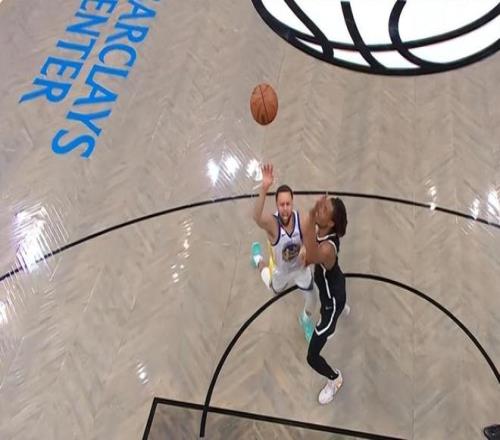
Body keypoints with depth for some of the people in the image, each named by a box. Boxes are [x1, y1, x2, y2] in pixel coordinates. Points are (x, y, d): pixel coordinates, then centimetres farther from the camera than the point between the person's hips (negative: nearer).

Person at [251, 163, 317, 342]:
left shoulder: (301, 219, -30)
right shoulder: (271, 222, -41)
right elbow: (256, 217, -66)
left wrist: (306, 248, -35)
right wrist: (264, 188, -83)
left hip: (300, 267, 2)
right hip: (281, 270, -2)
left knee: (312, 299, 15)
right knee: (275, 290, 30)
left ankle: (305, 319, 53)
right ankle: (259, 259, 54)